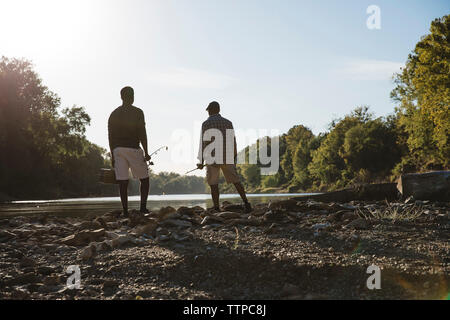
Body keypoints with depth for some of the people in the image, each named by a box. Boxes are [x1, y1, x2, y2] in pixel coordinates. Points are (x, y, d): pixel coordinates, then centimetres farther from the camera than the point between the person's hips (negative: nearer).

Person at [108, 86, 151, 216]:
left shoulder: (114, 114, 11)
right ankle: (143, 207, 0)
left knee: (122, 182, 2)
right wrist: (146, 153, -5)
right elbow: (142, 134, -7)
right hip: (133, 148, -4)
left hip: (118, 150, 4)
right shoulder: (137, 112, -2)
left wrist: (112, 155, 14)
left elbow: (110, 136, 10)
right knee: (144, 179, 9)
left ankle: (125, 211, 1)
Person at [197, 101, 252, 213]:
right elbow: (233, 142, 6)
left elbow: (203, 143, -6)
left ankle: (217, 209, 2)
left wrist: (201, 161, -3)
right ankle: (246, 203, 1)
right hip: (227, 158, 3)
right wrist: (234, 158, 15)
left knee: (213, 184, 4)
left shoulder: (206, 124, -3)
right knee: (236, 180, 9)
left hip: (212, 158, -3)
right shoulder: (228, 122, 7)